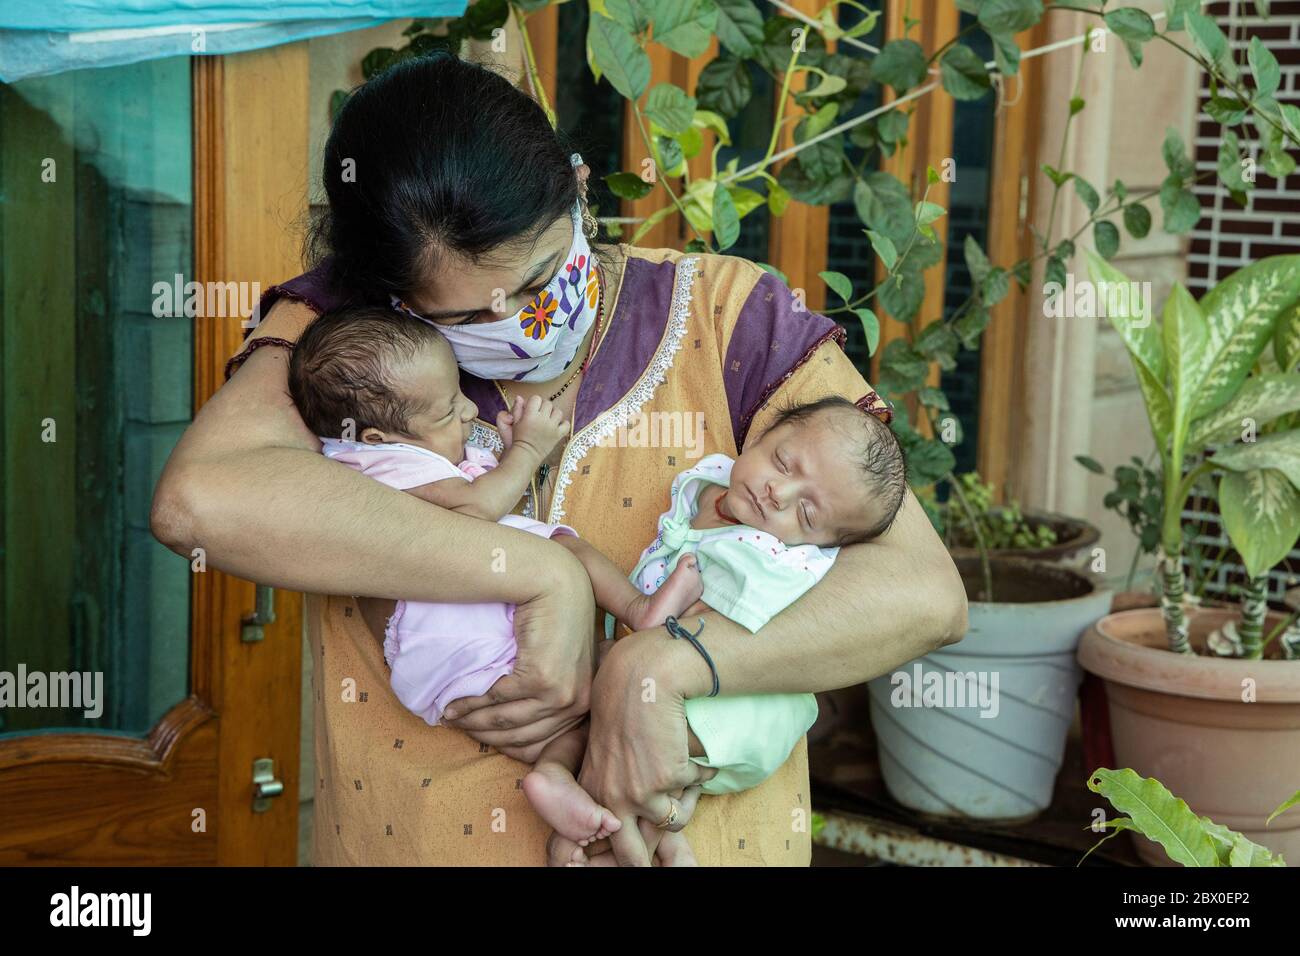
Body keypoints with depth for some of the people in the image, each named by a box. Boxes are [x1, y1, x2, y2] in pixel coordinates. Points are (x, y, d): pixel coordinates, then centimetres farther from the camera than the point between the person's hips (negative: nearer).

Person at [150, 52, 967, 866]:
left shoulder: (726, 316, -5)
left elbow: (925, 591, -13)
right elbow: (199, 498, -28)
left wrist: (658, 666, -25)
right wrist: (543, 575, -26)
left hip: (697, 838, 0)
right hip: (407, 839, 0)